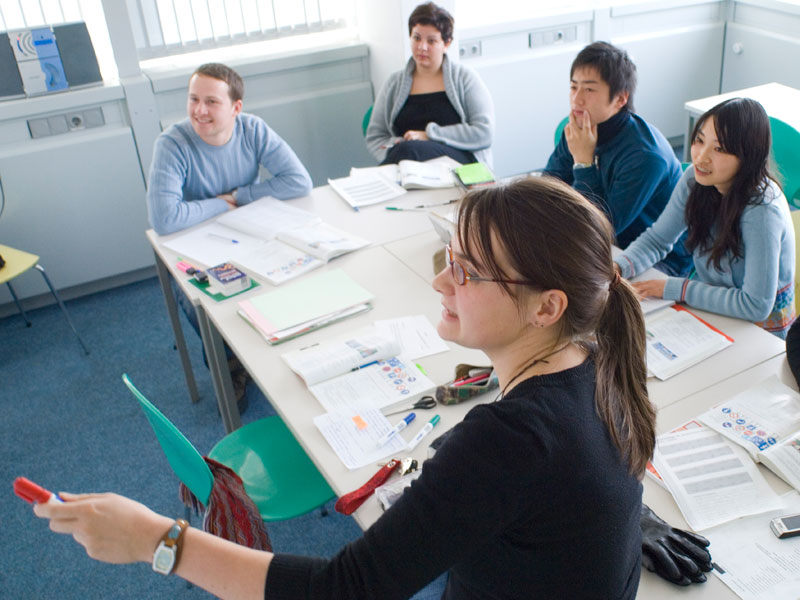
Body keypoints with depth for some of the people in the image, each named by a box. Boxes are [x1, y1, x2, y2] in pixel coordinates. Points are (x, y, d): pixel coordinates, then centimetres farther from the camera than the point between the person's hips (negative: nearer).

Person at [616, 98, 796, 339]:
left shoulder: (761, 212, -28)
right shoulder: (695, 179, -9)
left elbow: (756, 306, -28)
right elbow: (657, 239, 3)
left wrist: (673, 288, -23)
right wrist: (617, 267, -17)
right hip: (709, 309, 6)